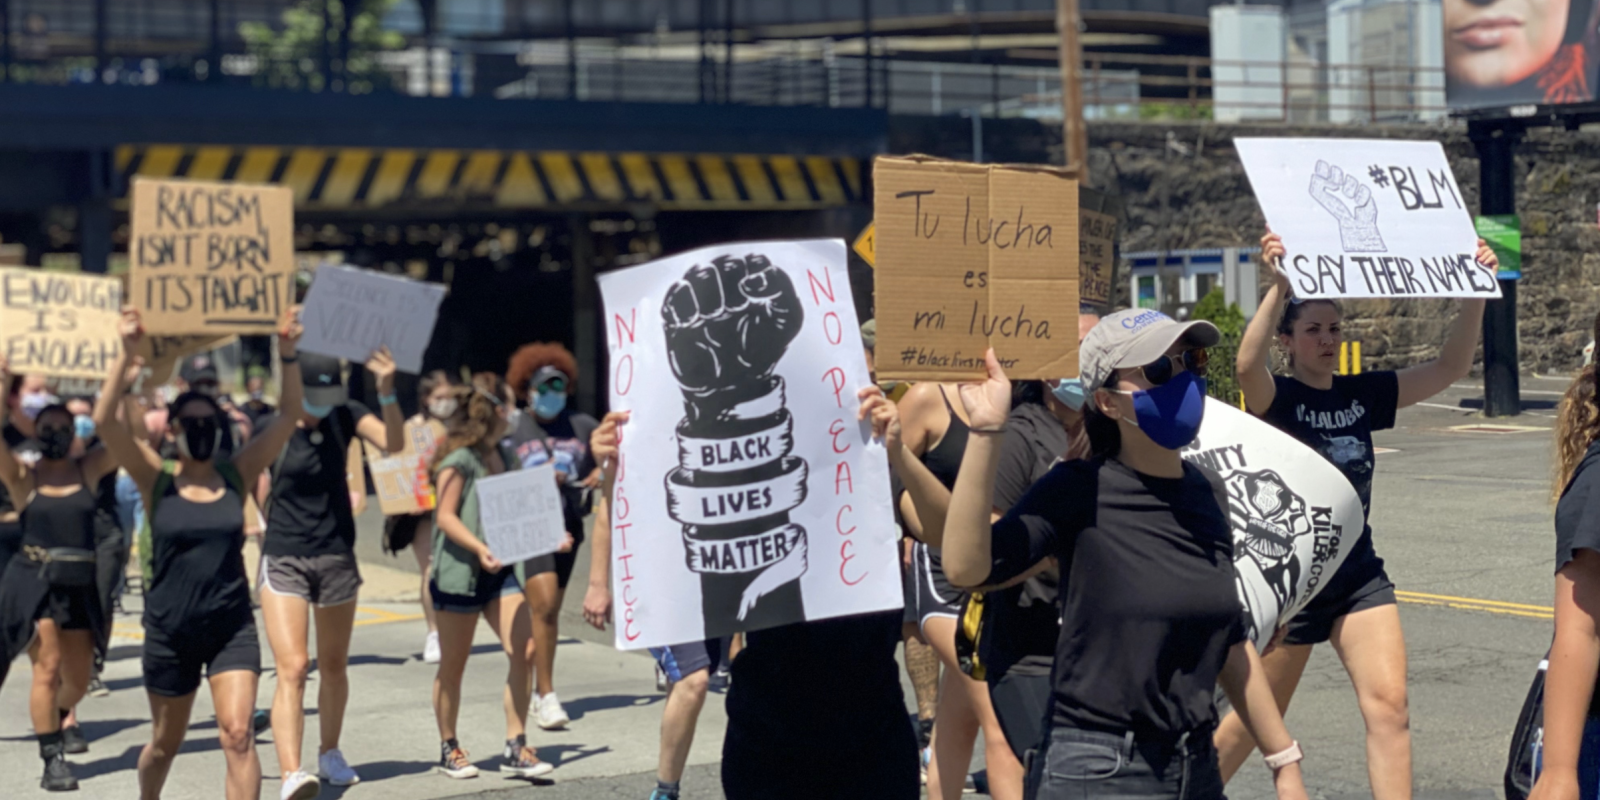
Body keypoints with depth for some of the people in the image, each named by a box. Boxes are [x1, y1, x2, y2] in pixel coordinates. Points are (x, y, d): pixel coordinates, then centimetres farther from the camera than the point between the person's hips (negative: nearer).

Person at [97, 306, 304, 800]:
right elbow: (105, 421, -17)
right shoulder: (157, 479, -3)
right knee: (166, 742, 16)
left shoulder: (236, 475, 1)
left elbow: (288, 418, -5)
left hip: (233, 626, 0)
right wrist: (128, 355, -26)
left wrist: (287, 354, -18)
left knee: (238, 734, -14)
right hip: (170, 630, 0)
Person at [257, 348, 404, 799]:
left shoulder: (344, 415, -2)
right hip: (283, 560, -3)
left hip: (337, 557, 3)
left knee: (333, 666, 15)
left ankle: (329, 754, 35)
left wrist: (387, 390, -30)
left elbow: (393, 442, -18)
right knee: (293, 667, -17)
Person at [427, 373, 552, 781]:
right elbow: (445, 517, -15)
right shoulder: (458, 460, -9)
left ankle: (515, 748, -3)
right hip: (459, 572, -6)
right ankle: (448, 748, 21)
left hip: (501, 570, 6)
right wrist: (479, 549, -27)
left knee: (525, 651, -8)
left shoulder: (503, 457, 13)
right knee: (453, 667, 6)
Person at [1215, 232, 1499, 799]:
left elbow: (1450, 367, 1)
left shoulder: (1362, 395, 5)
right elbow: (1247, 363, -34)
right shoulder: (1275, 398, -10)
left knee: (1389, 706, -10)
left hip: (1359, 576, 5)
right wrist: (1280, 287, -46)